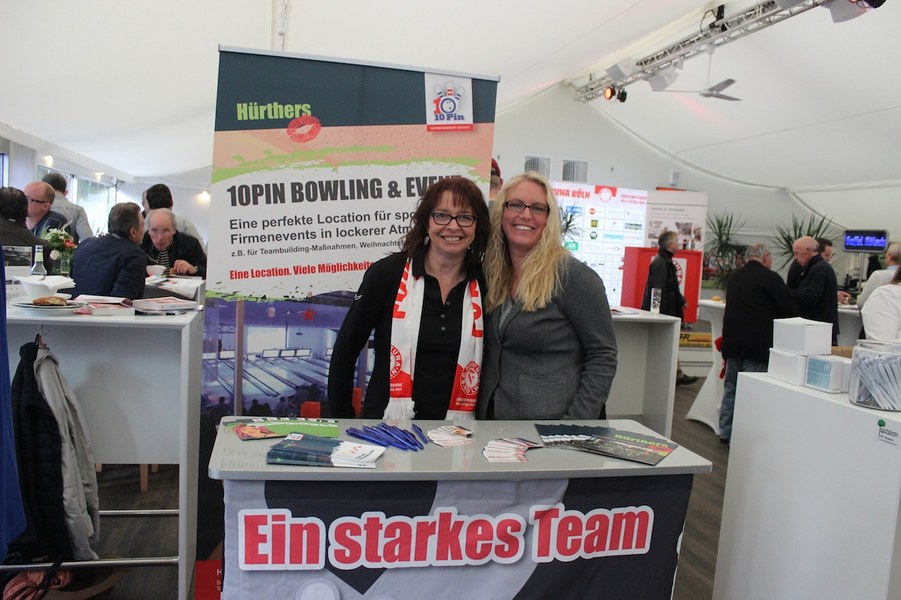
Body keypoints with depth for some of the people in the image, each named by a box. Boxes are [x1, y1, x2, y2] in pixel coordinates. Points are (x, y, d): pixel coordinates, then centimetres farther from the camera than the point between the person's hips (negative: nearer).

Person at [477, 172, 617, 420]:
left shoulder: (572, 275, -13)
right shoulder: (491, 274, 4)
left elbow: (603, 356, -13)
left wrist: (576, 427, -19)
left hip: (552, 427, -5)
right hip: (492, 419, 6)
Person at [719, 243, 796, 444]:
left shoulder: (734, 277, 11)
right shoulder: (770, 277, -11)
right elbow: (789, 309, -8)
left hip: (732, 341, 7)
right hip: (757, 343, -7)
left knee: (730, 388, 14)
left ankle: (725, 432, 20)